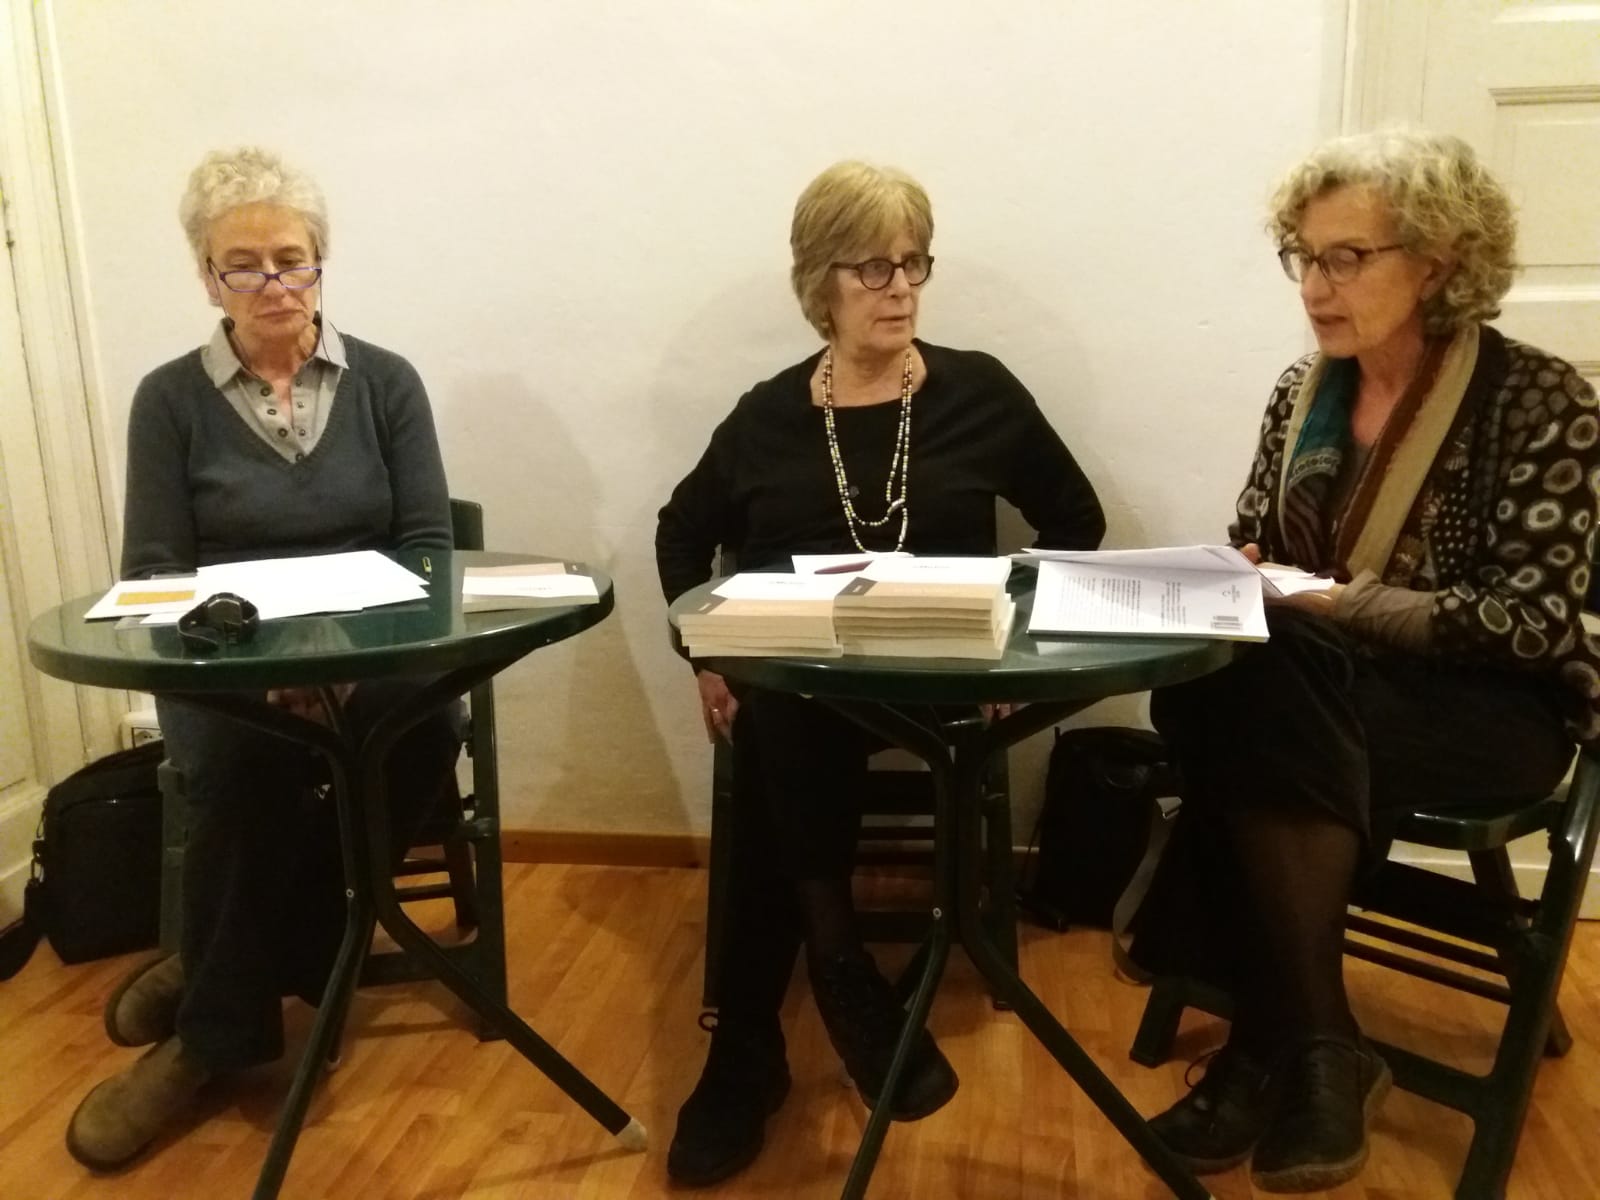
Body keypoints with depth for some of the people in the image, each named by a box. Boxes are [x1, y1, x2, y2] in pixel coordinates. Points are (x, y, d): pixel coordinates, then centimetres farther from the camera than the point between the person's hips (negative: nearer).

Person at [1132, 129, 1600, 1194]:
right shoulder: (1304, 389, 7)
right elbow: (1251, 549, 12)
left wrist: (1337, 603, -23)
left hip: (1488, 706, -4)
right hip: (1314, 688, 4)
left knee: (1262, 708, -33)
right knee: (1212, 696, -31)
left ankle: (1288, 1040, -17)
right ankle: (1300, 1044, -19)